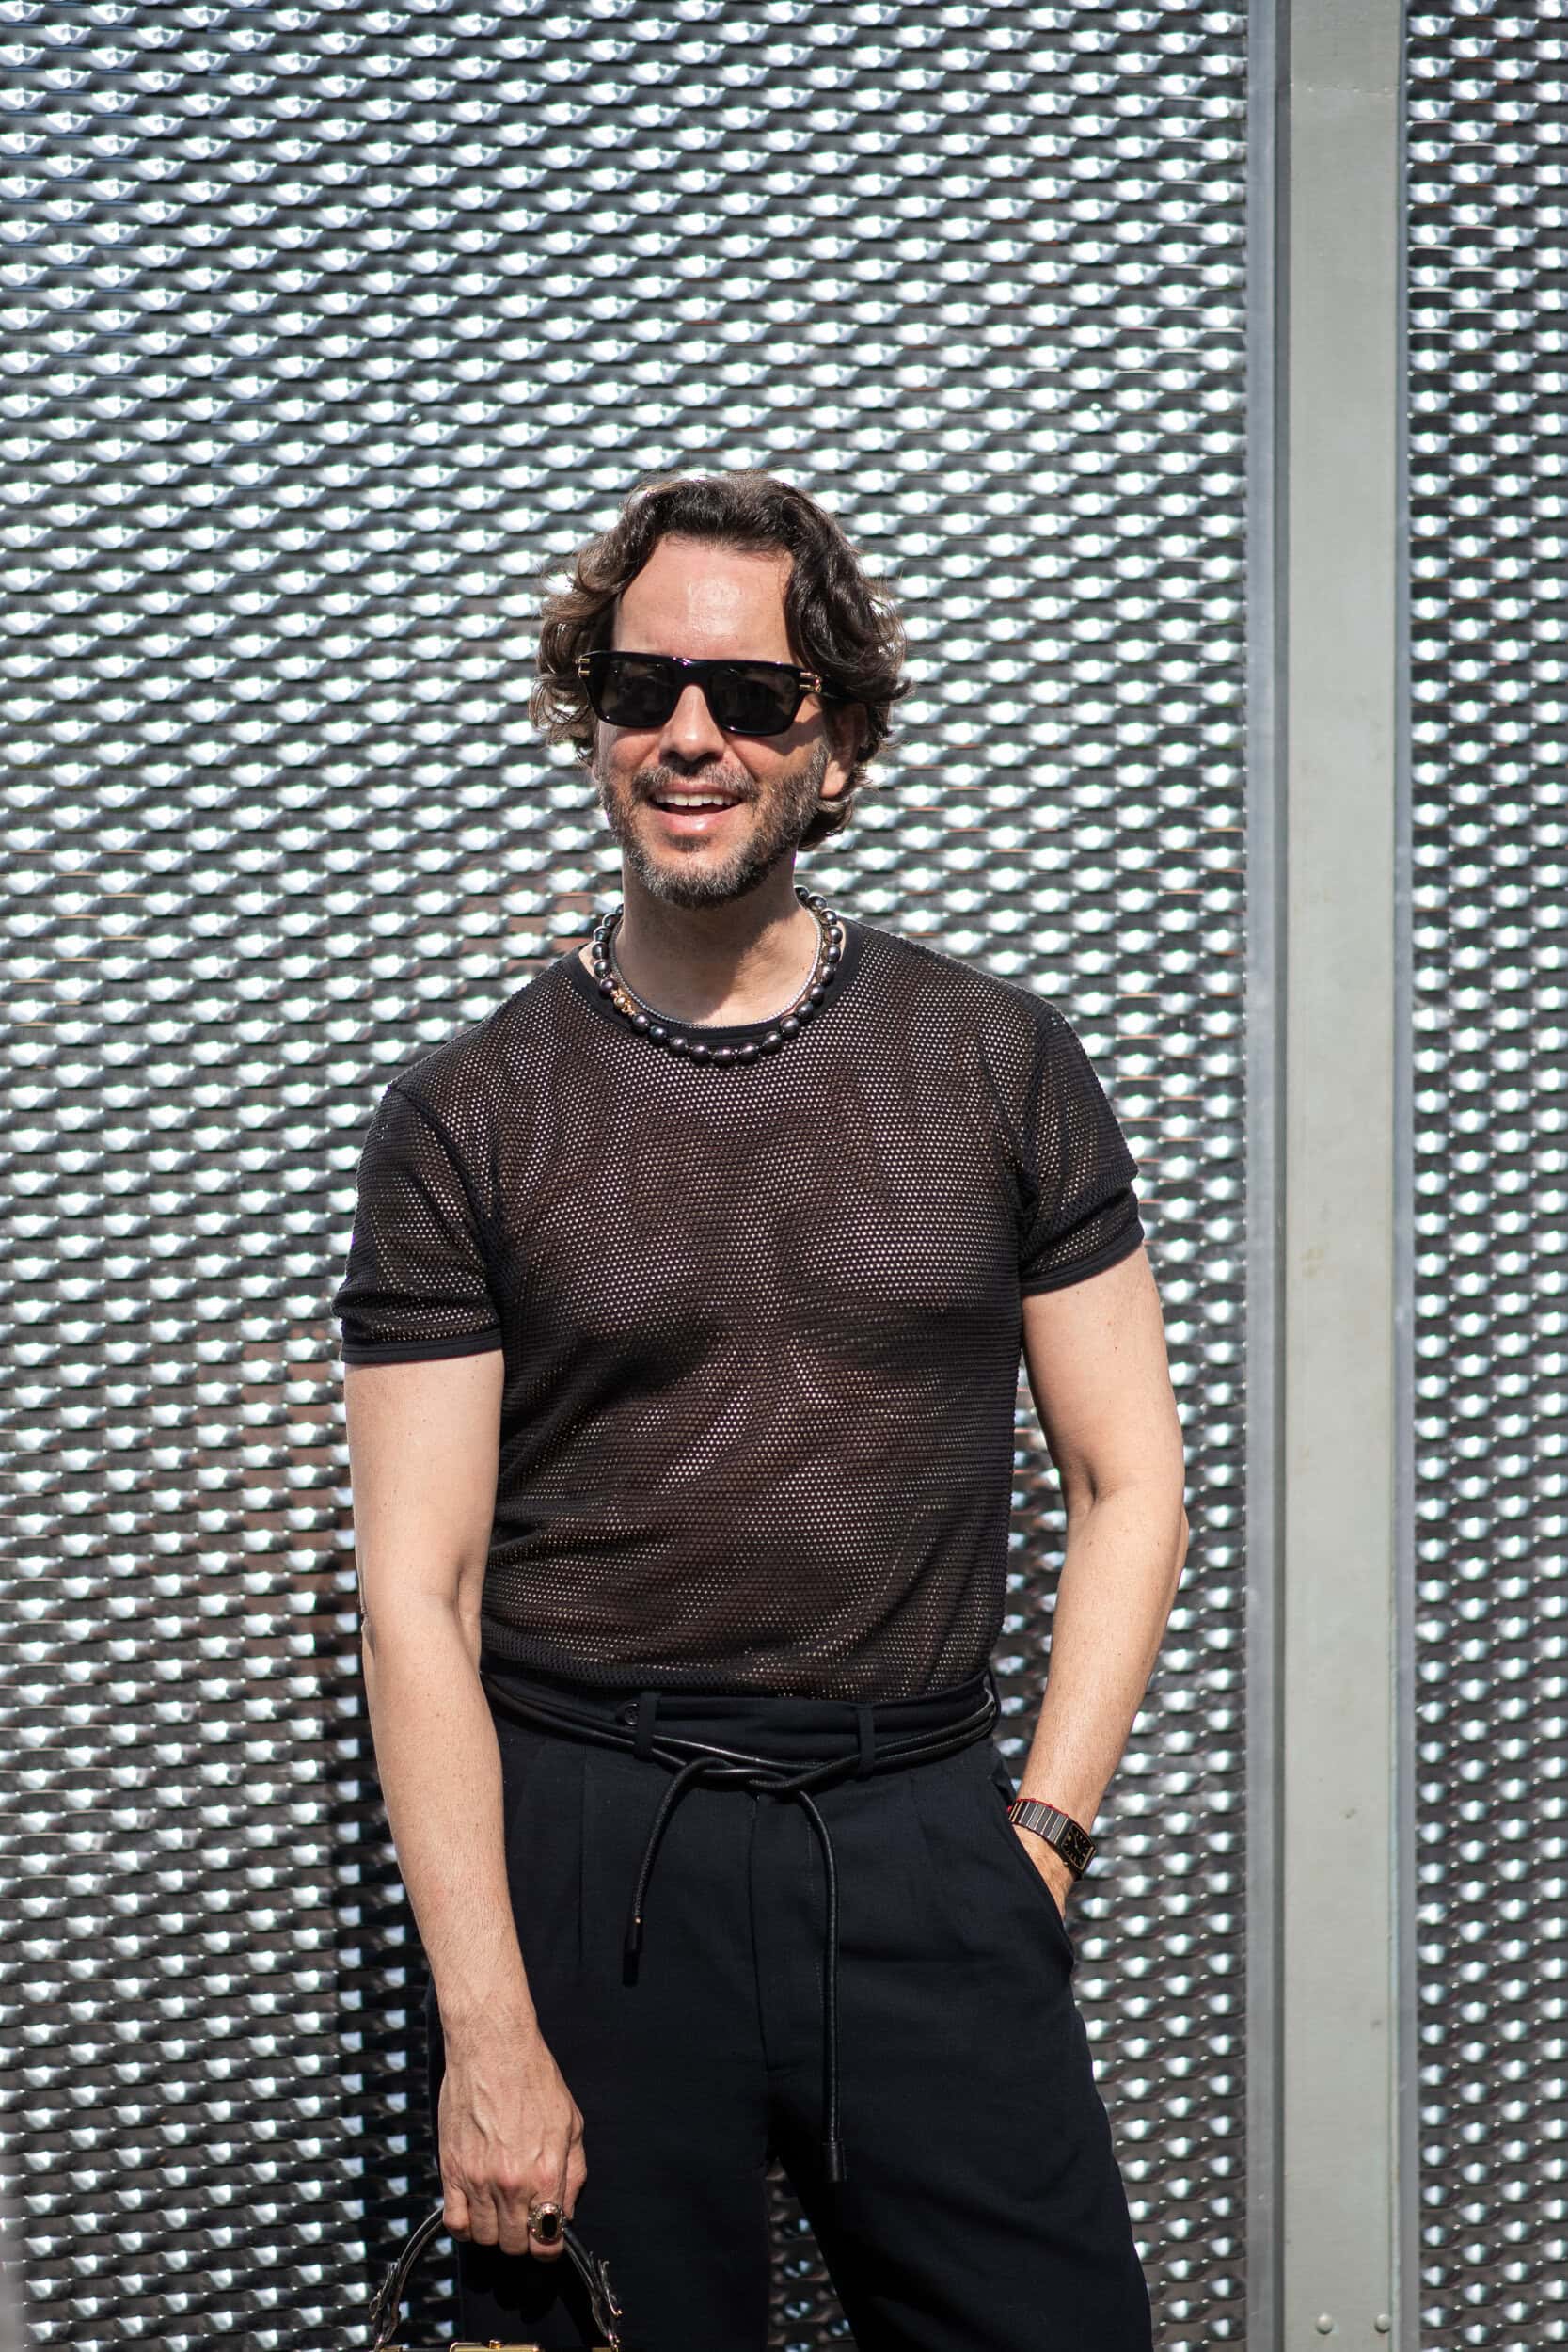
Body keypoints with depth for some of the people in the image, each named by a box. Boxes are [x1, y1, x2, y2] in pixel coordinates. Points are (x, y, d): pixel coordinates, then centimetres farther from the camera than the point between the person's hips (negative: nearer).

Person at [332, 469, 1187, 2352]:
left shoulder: (1003, 1064, 4)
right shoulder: (466, 1120, 0)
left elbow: (1128, 1486, 7)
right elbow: (416, 1594, -4)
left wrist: (1037, 1830, -3)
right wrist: (489, 2032, -11)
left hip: (929, 1834, 2)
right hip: (580, 1849, -1)